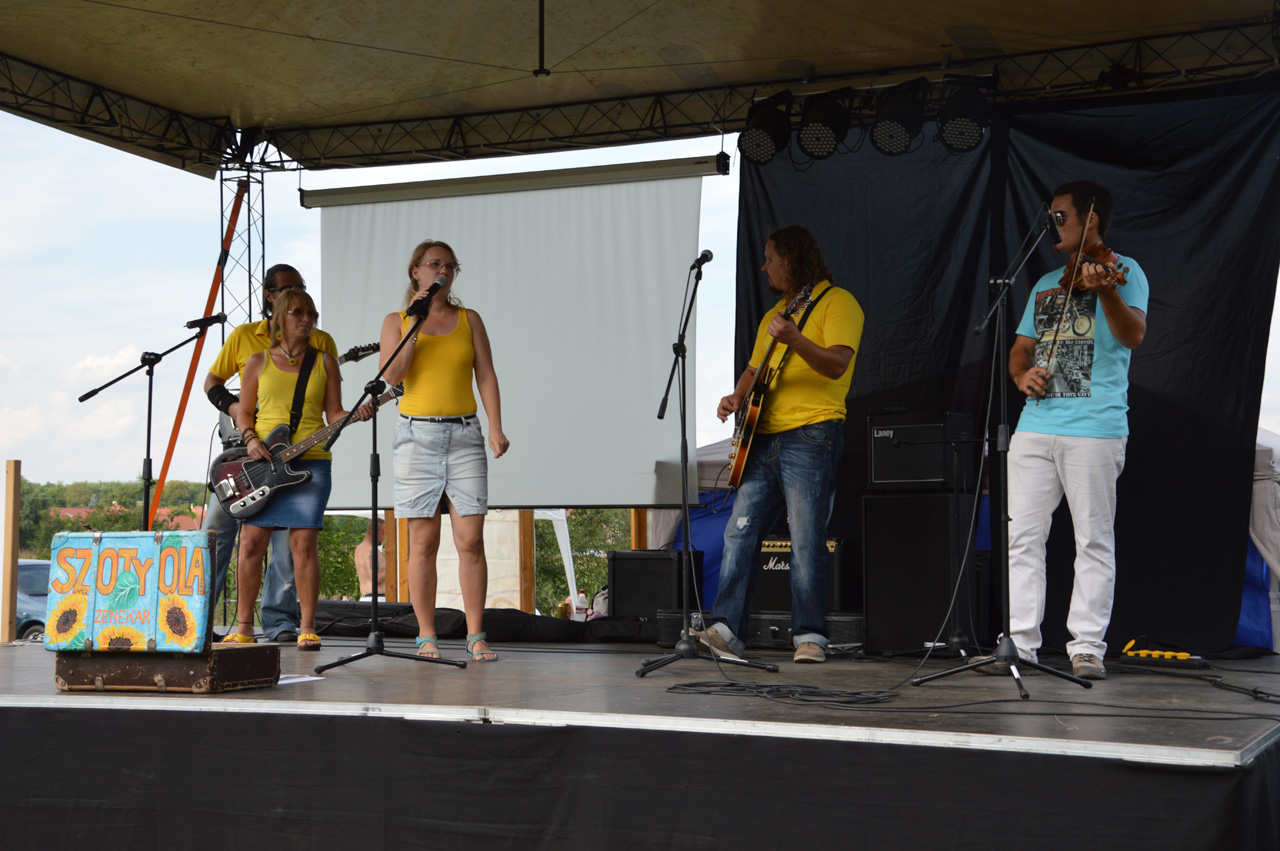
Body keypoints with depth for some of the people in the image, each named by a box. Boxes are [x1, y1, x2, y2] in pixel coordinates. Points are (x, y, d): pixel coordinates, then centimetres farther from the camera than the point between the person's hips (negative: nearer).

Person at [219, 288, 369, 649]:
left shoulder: (324, 361, 11)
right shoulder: (259, 361, 11)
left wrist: (356, 415, -12)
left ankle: (307, 628, 1)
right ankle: (243, 626, 8)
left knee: (304, 543, -5)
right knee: (251, 542, -1)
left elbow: (333, 414, 8)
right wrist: (250, 439, -7)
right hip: (262, 461, 1)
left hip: (310, 461, -1)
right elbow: (243, 413, 12)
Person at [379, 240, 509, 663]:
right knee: (424, 542, -1)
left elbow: (486, 375, 6)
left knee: (470, 540, -5)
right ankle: (427, 637, 6)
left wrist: (496, 428, -6)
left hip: (464, 435, 1)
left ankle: (475, 636, 1)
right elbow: (390, 375, -6)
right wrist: (415, 323, -10)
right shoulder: (396, 321, 8)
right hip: (417, 435, -1)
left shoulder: (469, 319, 11)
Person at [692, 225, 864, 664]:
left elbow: (837, 365, -15)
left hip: (811, 435, -8)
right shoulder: (773, 314, 25)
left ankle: (809, 636, -2)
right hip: (764, 438, 8)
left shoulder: (837, 302, -1)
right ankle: (725, 630, -1)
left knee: (807, 541, -8)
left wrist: (793, 339, -30)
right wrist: (736, 397, 9)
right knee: (739, 533, 0)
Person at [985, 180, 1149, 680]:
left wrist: (1105, 290, -33)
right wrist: (1022, 374, 1)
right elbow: (1020, 349, 24)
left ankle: (1087, 647, 2)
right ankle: (1021, 643, 7)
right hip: (1036, 424, 6)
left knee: (1094, 540, -2)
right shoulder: (1045, 284, 22)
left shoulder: (1122, 271, 2)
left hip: (1094, 427, -6)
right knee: (1022, 536, 3)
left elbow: (1133, 335, -15)